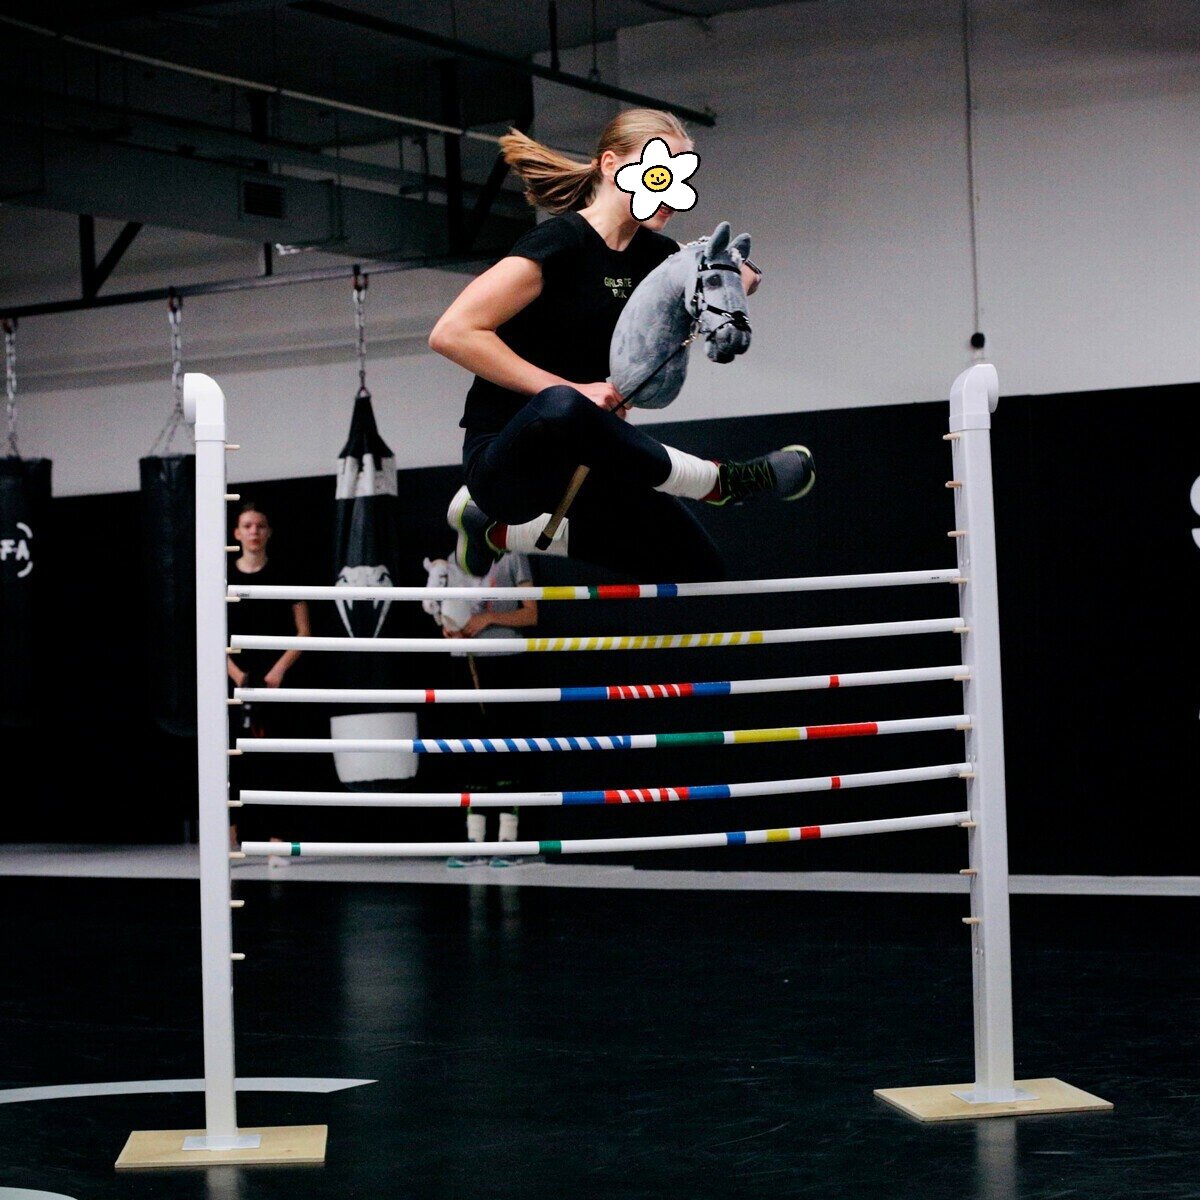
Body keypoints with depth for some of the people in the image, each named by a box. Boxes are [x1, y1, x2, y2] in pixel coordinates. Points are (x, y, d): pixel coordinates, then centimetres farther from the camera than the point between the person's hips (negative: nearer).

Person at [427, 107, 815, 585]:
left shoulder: (651, 254, 8)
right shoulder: (562, 241, -15)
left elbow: (738, 272, 27)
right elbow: (452, 332, -24)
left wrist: (735, 279, 0)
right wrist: (569, 389, -26)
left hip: (580, 465, 9)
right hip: (506, 455, -9)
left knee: (700, 570, 6)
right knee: (560, 411, -43)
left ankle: (504, 531, 15)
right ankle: (721, 482, -21)